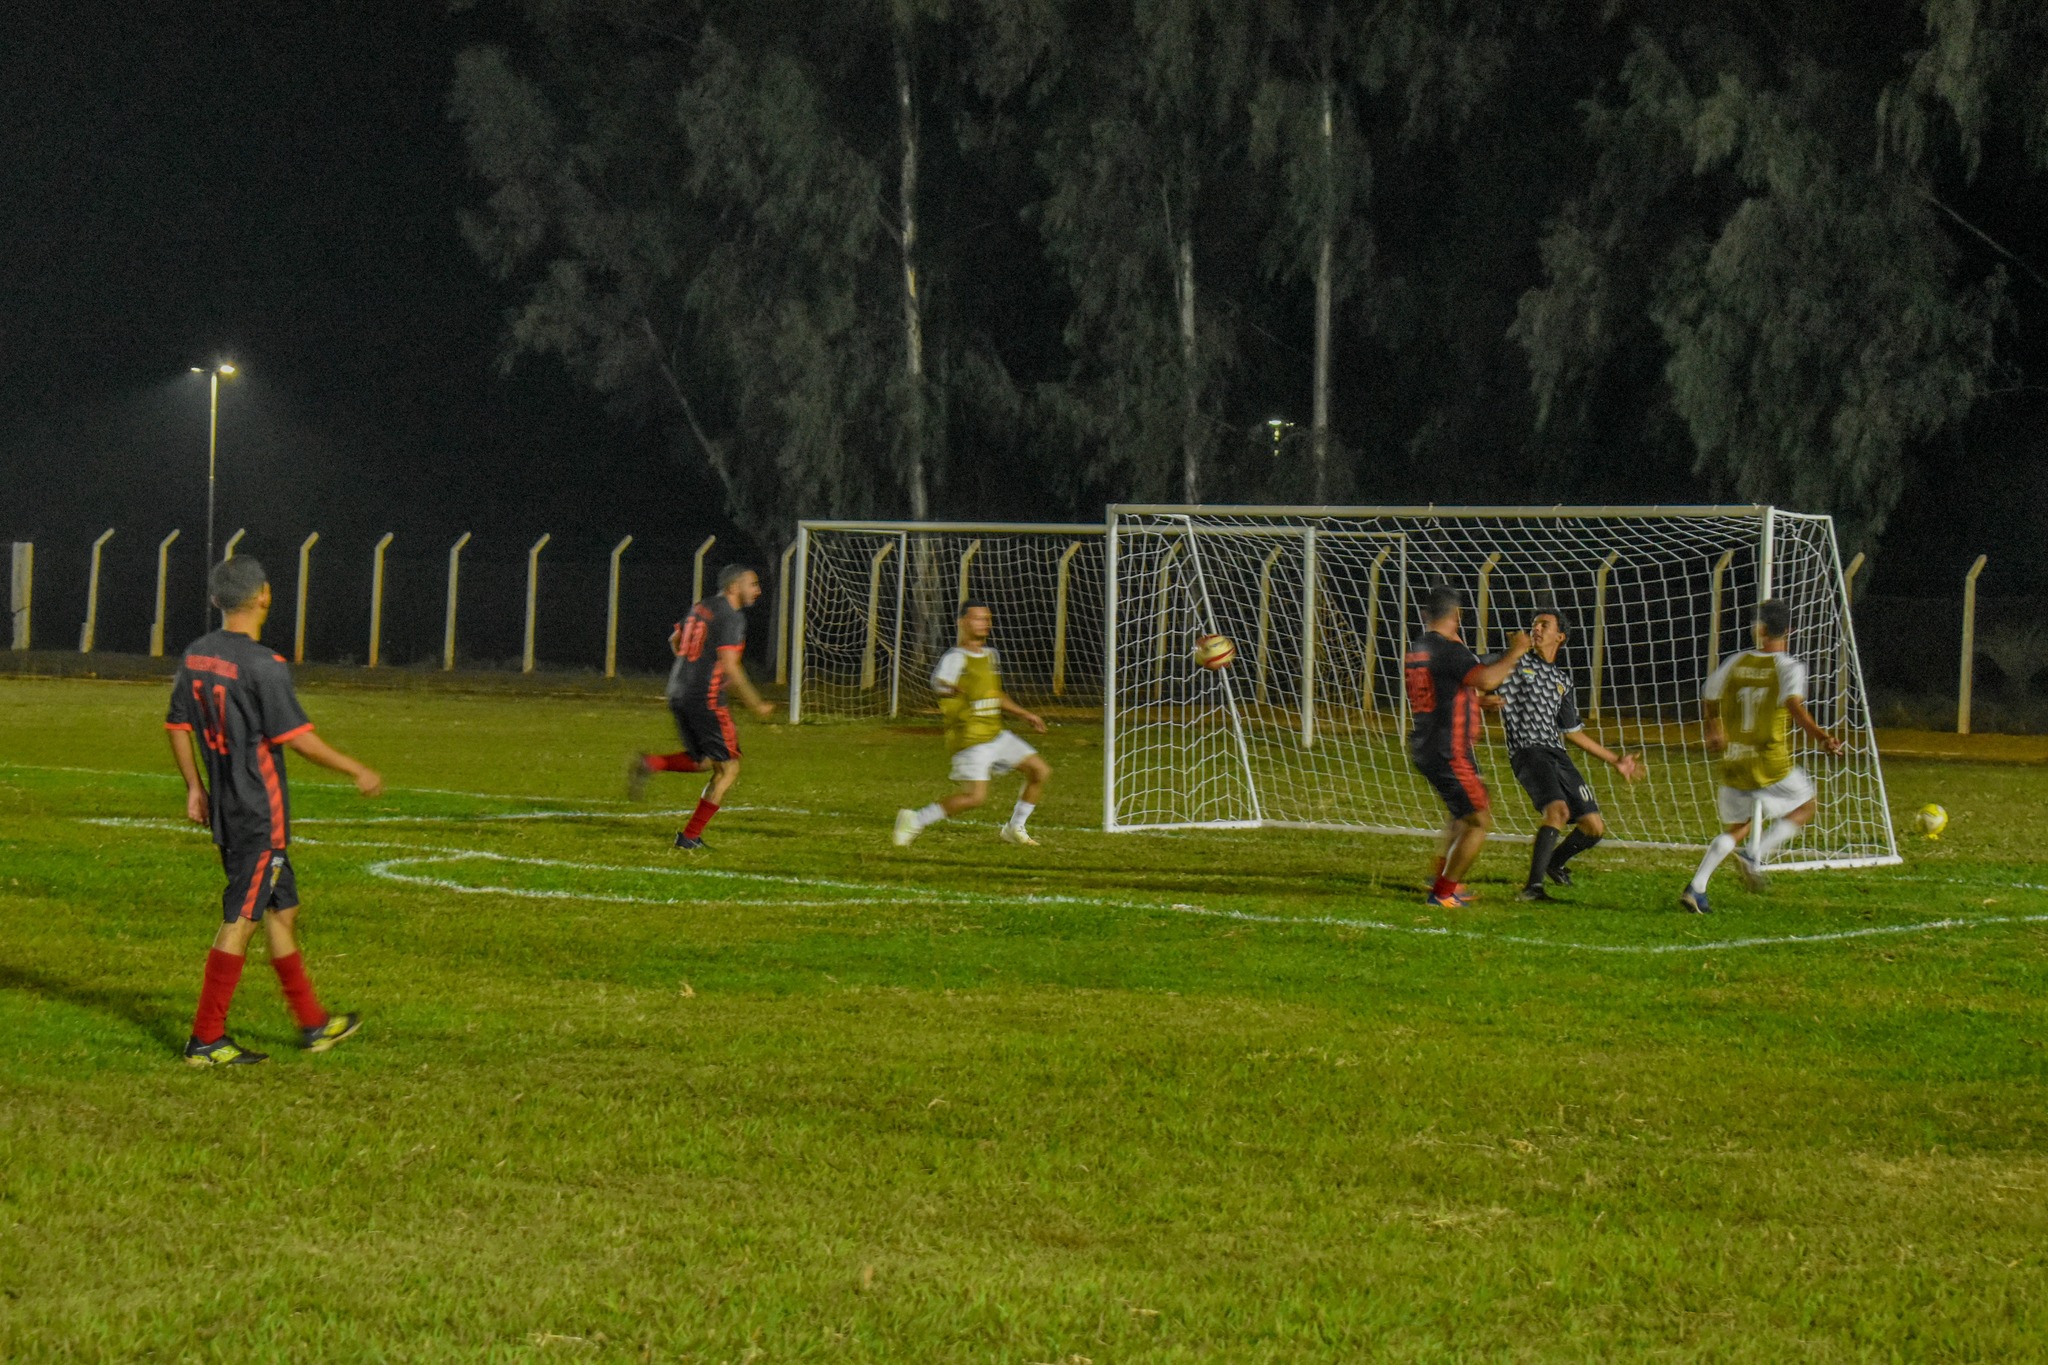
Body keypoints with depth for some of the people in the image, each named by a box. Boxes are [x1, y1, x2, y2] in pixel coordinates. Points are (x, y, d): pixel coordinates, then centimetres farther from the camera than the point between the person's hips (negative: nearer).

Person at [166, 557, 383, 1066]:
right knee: (240, 921, -4)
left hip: (224, 808, 9)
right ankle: (206, 1039, -2)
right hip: (261, 813, -9)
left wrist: (195, 787, 22)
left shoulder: (197, 655, 5)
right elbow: (296, 737, -18)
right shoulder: (263, 665, -19)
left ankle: (313, 1023, 26)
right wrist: (357, 771, -7)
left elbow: (177, 724, 12)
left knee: (281, 911, 17)